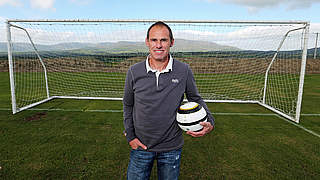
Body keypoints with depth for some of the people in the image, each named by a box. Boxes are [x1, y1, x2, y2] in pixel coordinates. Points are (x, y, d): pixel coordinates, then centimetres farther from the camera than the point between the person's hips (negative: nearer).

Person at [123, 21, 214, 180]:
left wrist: (209, 122, -13)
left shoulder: (184, 71, -10)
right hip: (141, 145, 0)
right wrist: (129, 135, -1)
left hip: (172, 148, 0)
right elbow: (128, 105, 4)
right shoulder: (134, 72, -9)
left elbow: (196, 99, 4)